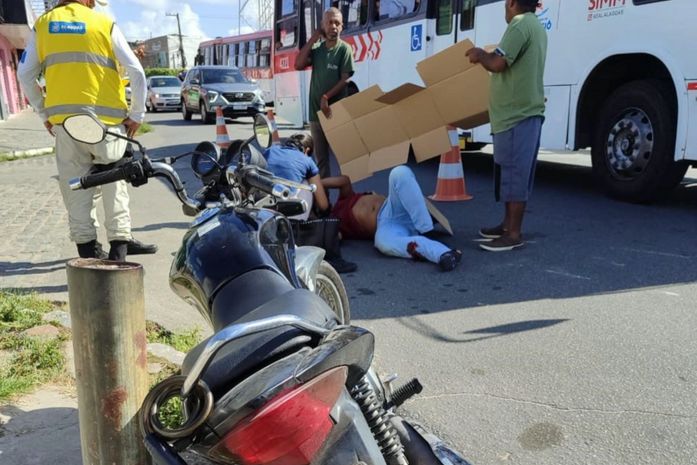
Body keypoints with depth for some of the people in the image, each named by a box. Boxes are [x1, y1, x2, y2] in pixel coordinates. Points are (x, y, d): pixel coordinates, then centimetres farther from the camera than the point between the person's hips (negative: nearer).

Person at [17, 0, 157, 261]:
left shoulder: (42, 25, 11)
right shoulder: (104, 24, 3)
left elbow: (25, 75, 11)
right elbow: (136, 72, -2)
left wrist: (44, 113, 19)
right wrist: (137, 114, 5)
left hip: (63, 119, 2)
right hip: (106, 119, -2)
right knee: (114, 181, 10)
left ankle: (86, 245, 13)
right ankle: (119, 242, 9)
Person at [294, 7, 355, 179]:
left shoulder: (344, 49, -2)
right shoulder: (316, 49, 11)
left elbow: (345, 80, -9)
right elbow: (298, 65, -4)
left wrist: (326, 97, -20)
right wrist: (313, 38, -3)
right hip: (315, 112, 5)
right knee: (320, 158, 12)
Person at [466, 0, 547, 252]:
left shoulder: (520, 25, -13)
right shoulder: (535, 26, 21)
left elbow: (497, 63, -21)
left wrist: (480, 54, -3)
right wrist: (486, 55, 25)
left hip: (517, 114, -11)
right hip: (524, 111, 11)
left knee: (514, 173, -8)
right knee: (511, 172, 15)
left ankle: (514, 234, -4)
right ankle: (508, 224, 24)